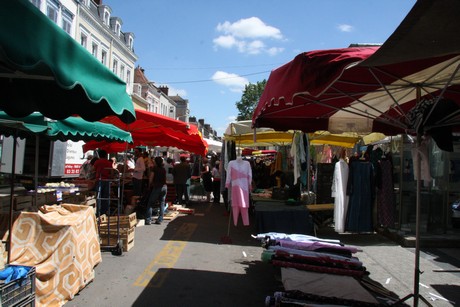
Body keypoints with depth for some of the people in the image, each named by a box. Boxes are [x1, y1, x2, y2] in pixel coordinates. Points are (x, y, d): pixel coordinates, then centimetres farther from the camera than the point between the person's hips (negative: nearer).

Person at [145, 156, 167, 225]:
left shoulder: (155, 168, -2)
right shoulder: (164, 169, 12)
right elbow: (165, 179, 13)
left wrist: (150, 184, 12)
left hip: (157, 187, -5)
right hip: (164, 186, 5)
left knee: (150, 204, 1)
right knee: (162, 203, 8)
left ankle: (148, 220, -5)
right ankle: (160, 220, 6)